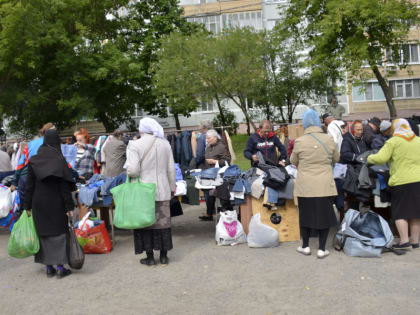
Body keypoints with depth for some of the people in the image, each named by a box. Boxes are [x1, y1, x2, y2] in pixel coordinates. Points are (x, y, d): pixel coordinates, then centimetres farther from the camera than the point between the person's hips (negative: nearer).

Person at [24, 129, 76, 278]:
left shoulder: (33, 160, 1)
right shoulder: (59, 160, -9)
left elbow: (29, 185, 3)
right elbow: (65, 185, -11)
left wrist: (28, 206, 9)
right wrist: (69, 206, -8)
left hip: (38, 203, 3)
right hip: (56, 202, -3)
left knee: (44, 233, 10)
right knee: (58, 232, 5)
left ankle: (49, 267, 15)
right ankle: (60, 267, 4)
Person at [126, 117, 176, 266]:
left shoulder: (135, 145, -10)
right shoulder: (165, 144, 4)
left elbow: (133, 170, -18)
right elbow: (171, 170, 7)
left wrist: (129, 173, 5)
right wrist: (172, 188, 16)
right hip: (162, 191, 4)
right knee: (163, 221, 10)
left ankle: (150, 257, 12)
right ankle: (164, 256, 18)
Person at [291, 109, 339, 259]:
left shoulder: (299, 142, -9)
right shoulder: (329, 139, -6)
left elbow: (293, 161, 6)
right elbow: (336, 159, 9)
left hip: (305, 186, 0)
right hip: (325, 186, 1)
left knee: (305, 214, 13)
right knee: (324, 215, 10)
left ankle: (305, 246, 24)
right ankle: (321, 249, 14)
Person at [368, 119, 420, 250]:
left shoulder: (393, 141, -6)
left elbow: (381, 158, -14)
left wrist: (368, 158, 3)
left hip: (401, 181, -5)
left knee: (400, 212, 2)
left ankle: (404, 241, -2)